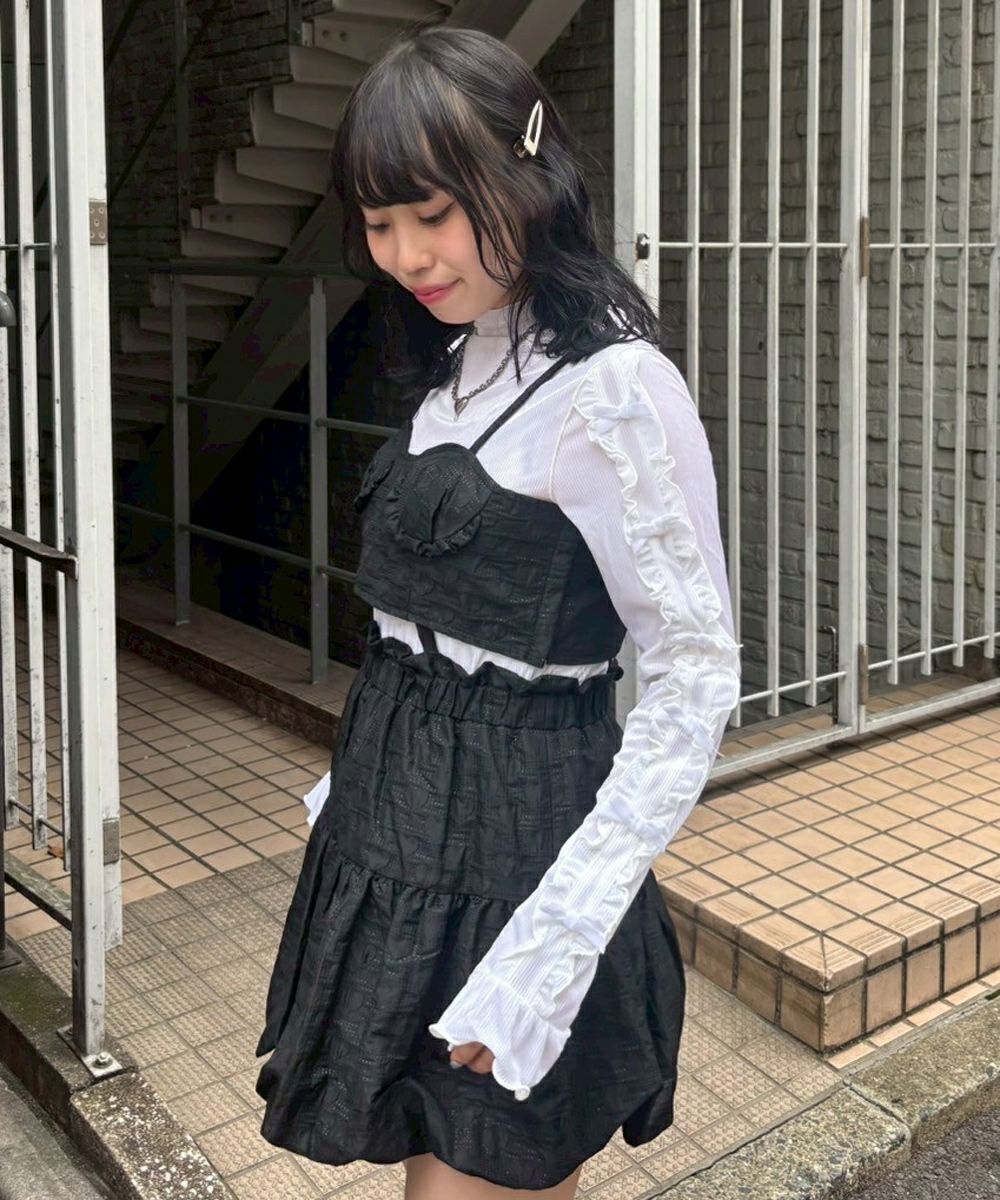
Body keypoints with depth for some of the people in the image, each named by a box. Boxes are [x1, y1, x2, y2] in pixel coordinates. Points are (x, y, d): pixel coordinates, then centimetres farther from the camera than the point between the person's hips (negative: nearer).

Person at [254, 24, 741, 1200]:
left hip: (510, 846, -8)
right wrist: (358, 788, 13)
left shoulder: (613, 386, -16)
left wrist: (552, 942, -21)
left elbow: (696, 675, -17)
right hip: (398, 828, 8)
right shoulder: (457, 364, 9)